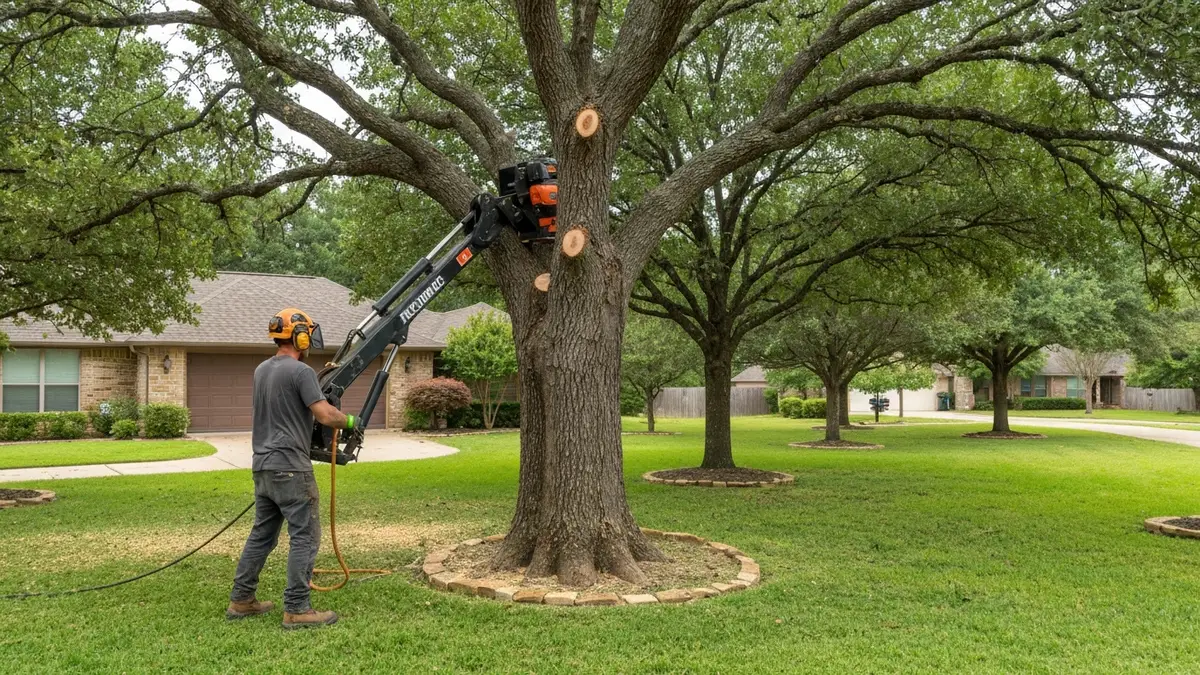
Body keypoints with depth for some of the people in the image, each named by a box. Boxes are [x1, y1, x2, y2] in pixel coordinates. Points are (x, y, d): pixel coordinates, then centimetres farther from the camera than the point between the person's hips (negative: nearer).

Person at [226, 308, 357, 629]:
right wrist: (350, 421, 1)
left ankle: (241, 600, 23)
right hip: (290, 469, -9)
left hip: (263, 467, 9)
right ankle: (296, 610, -2)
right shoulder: (301, 372, -13)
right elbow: (326, 415, -18)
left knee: (262, 535, 17)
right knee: (305, 538, -3)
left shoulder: (261, 370, 14)